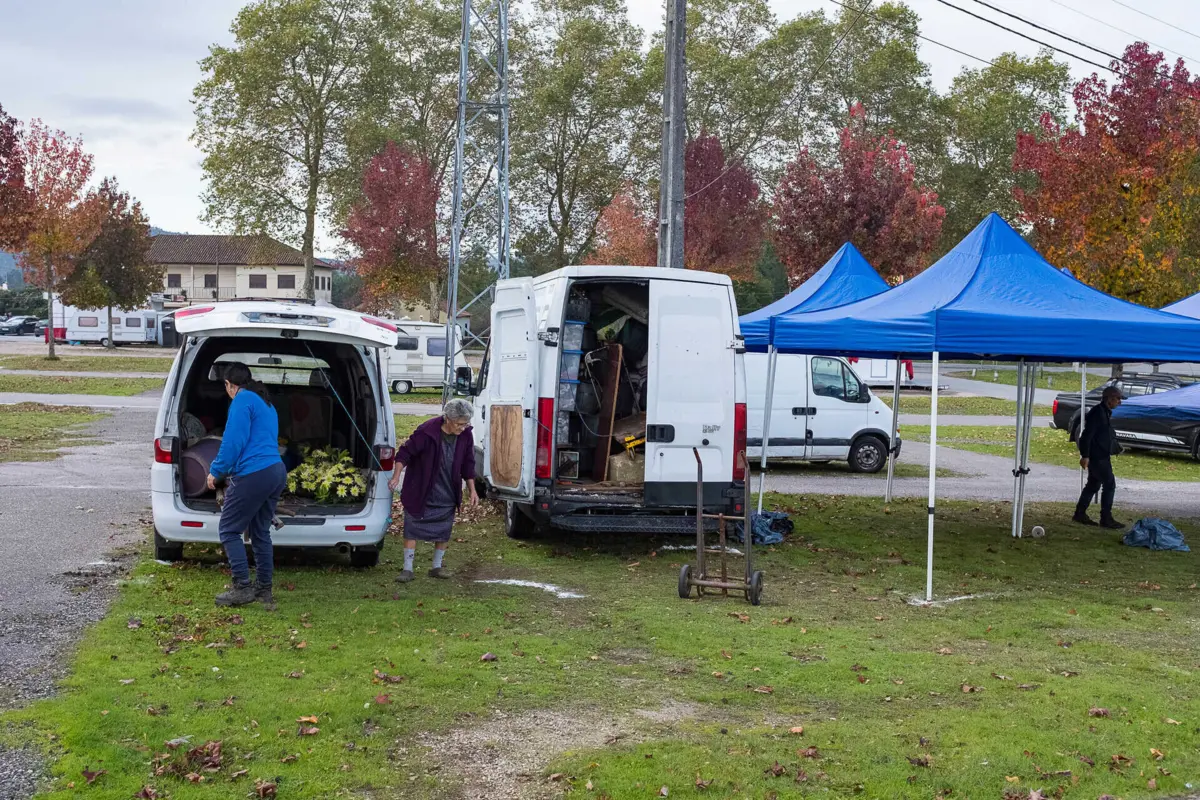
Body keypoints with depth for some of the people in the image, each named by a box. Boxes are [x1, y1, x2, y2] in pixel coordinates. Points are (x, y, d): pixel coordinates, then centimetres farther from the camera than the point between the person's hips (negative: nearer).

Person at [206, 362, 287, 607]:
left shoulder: (243, 400, -6)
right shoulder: (266, 403, 23)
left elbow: (233, 441, -14)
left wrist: (216, 472, -2)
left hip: (254, 474, -9)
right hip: (276, 472, 9)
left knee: (228, 530, 1)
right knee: (260, 532, 17)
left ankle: (242, 588, -3)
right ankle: (264, 589, 19)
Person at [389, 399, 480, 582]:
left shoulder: (465, 436, -8)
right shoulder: (426, 431, -23)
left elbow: (468, 465, 4)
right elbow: (405, 453, -15)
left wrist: (472, 490, 4)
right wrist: (396, 476, -24)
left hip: (447, 496, 4)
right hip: (421, 493, -4)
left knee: (444, 531, 10)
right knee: (412, 529, -1)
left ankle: (437, 567, 24)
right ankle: (408, 569, 6)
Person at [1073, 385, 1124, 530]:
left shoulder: (1105, 412, 15)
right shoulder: (1097, 412, -18)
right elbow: (1087, 435, -22)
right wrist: (1085, 455, -24)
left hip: (1102, 456, 11)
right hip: (1097, 456, -11)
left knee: (1093, 485, 15)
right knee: (1109, 484, -8)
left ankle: (1080, 514, 22)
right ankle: (1106, 519, -6)